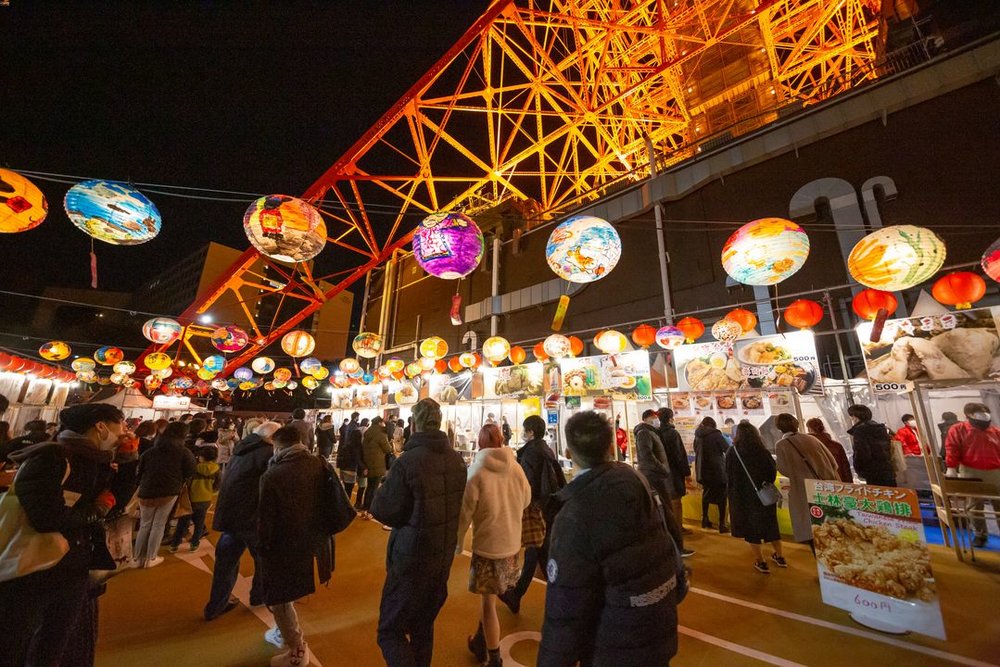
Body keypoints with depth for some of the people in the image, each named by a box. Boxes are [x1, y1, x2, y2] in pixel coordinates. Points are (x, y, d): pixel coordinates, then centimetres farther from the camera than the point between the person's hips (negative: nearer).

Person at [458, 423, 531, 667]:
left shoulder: (477, 473, -21)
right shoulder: (516, 468, -11)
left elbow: (465, 513, -13)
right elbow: (526, 500, 6)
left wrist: (457, 543, 4)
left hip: (487, 547, -4)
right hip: (512, 545, 4)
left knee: (489, 604, 15)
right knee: (489, 598, 25)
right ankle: (480, 642, 43)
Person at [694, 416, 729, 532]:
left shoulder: (697, 436, 4)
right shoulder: (715, 434, -11)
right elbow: (727, 449, -7)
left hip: (703, 470, 5)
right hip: (717, 470, -5)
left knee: (706, 493, 19)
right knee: (721, 496, 4)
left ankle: (705, 519, 25)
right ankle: (722, 524, 3)